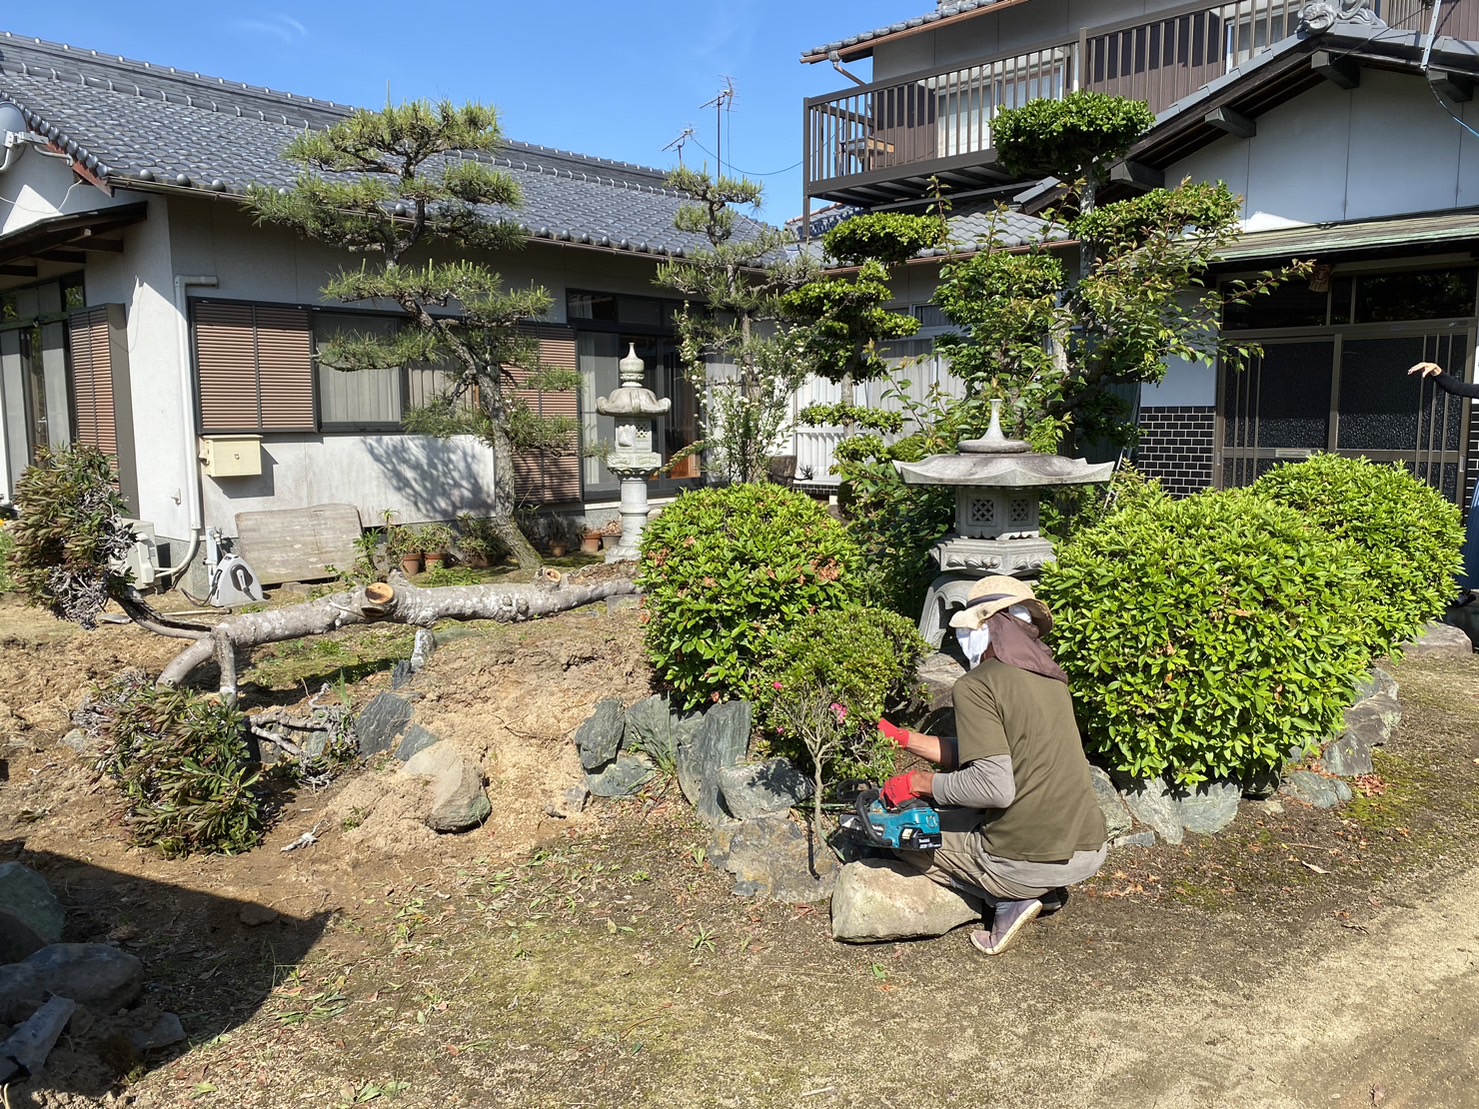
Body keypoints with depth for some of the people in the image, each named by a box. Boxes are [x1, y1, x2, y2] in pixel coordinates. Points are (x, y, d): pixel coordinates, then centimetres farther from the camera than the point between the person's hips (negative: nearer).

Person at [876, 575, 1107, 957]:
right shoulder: (1050, 678, 12)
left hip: (1028, 863, -8)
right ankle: (1046, 892, 13)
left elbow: (995, 786, -22)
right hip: (1090, 852, 8)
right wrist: (902, 737, 24)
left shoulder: (977, 685, -12)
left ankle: (1010, 900, 1)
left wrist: (918, 782, -8)